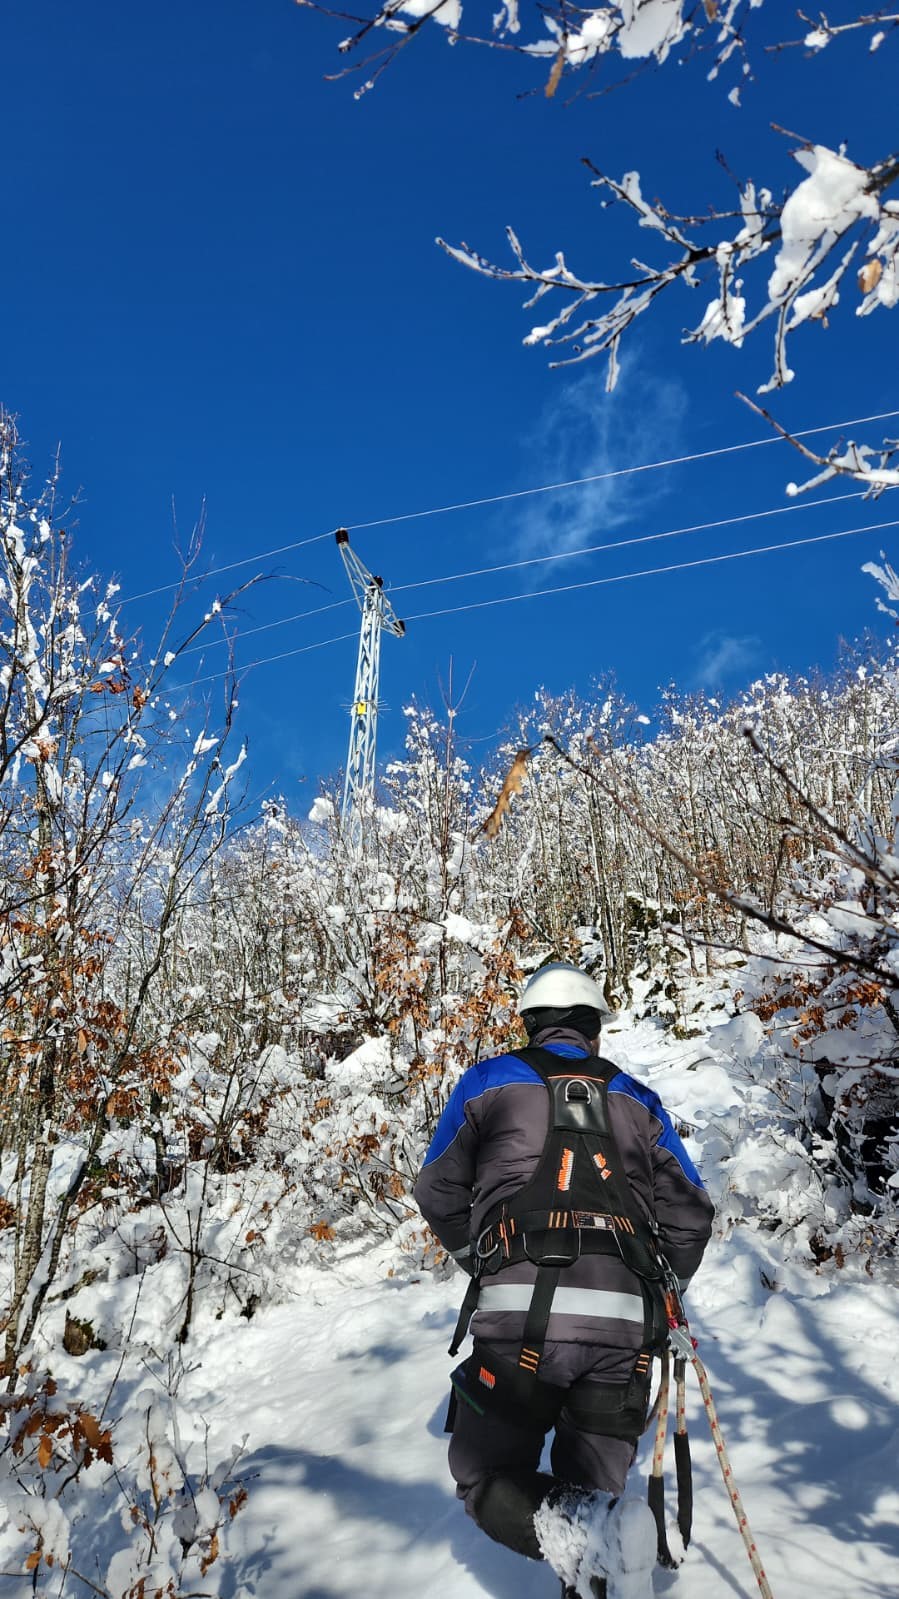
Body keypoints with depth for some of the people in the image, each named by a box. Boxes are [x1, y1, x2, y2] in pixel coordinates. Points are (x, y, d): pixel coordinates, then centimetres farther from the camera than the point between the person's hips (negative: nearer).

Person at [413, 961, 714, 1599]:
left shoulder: (488, 1081, 11)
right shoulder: (637, 1098, 18)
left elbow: (438, 1193, 15)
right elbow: (691, 1215, 18)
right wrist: (662, 1286, 36)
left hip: (519, 1313, -2)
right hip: (626, 1324, 3)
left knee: (489, 1480, 13)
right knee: (591, 1487, 17)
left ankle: (579, 1532, -16)